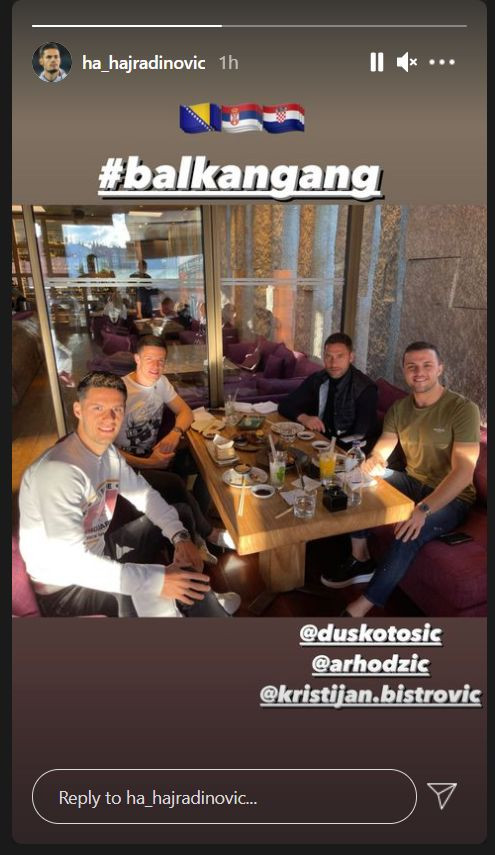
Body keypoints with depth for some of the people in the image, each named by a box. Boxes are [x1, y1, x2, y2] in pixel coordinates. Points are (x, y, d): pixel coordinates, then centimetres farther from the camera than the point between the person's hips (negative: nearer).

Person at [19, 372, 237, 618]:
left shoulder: (108, 452, -4)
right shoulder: (59, 470, -32)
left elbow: (145, 494, 6)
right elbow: (70, 563, -37)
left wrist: (180, 535, -11)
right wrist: (156, 580, -37)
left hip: (97, 551, 9)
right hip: (64, 585, -9)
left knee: (181, 514, 10)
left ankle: (203, 603, 21)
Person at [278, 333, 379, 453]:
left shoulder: (366, 389, -12)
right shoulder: (316, 380, 0)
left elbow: (362, 436, -17)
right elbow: (285, 405, 3)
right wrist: (303, 417, -17)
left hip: (348, 450, -4)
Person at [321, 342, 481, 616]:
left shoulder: (463, 409, -18)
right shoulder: (399, 408, 1)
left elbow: (463, 473, -26)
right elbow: (382, 448, -5)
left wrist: (423, 509, -39)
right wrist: (373, 460, -32)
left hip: (451, 496, -6)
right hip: (412, 482, 6)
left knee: (409, 534, -34)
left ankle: (360, 608, -22)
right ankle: (360, 559, -3)